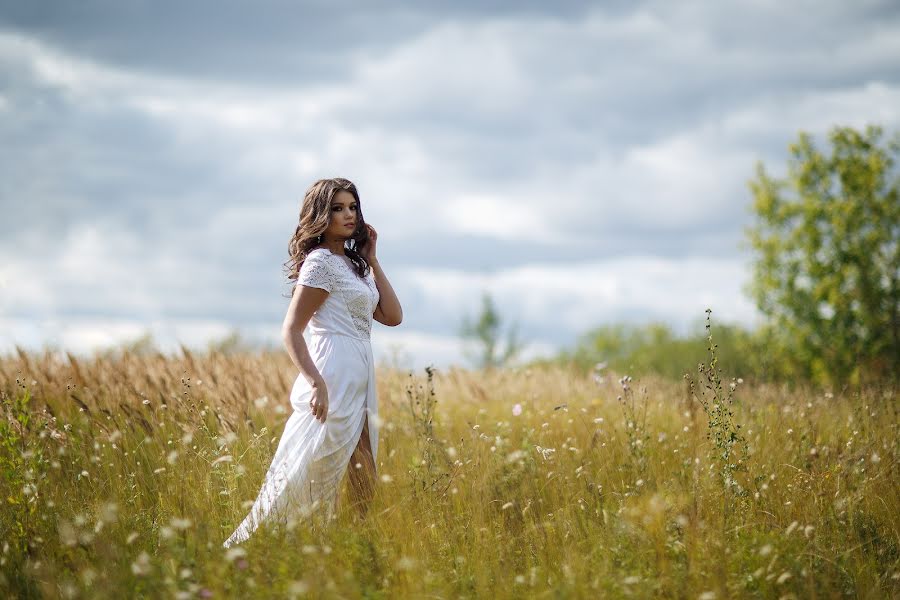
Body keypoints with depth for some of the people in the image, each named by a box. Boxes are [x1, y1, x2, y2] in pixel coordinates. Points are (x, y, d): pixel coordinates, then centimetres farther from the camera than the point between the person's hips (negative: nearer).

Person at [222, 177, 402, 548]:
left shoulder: (352, 264, 20)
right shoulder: (320, 261, -6)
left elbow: (392, 317, 14)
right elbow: (291, 330, -13)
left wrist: (373, 261, 13)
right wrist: (316, 384, -24)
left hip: (359, 385, 9)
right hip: (334, 380, -9)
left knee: (364, 490, 8)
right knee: (305, 479, -10)